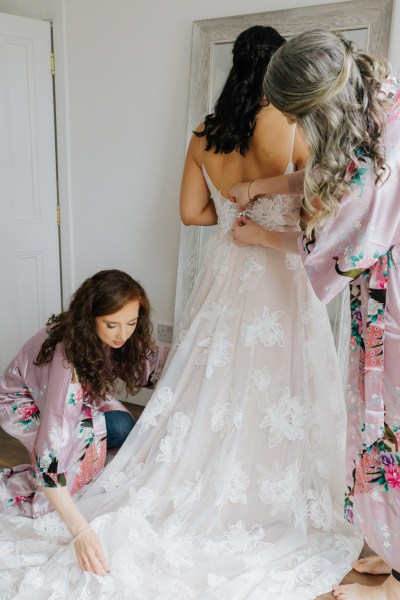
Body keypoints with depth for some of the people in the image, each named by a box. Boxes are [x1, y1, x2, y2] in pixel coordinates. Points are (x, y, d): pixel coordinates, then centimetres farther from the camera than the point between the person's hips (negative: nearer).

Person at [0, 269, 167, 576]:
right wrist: (81, 530, -48)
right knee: (117, 427, -26)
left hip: (76, 397, 5)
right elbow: (50, 451, -44)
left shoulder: (118, 338, -22)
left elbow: (154, 361, -4)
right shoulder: (69, 356, -41)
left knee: (124, 426, -19)